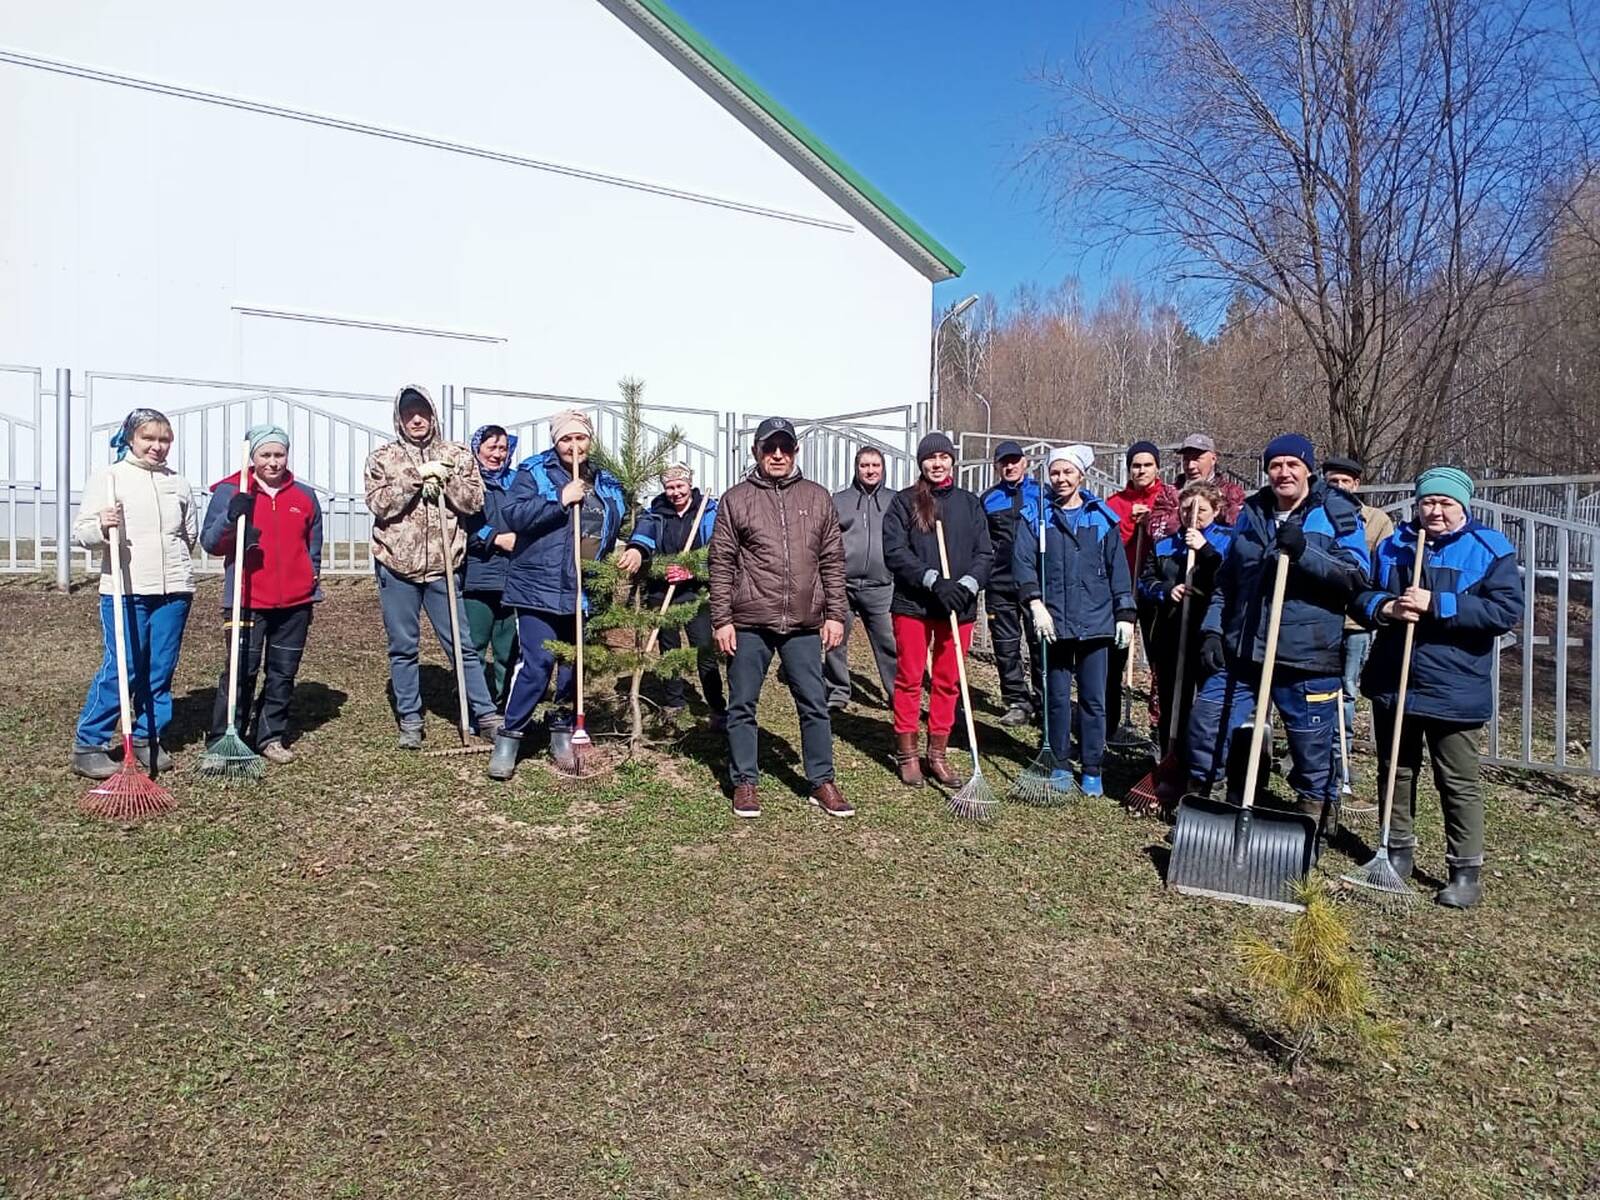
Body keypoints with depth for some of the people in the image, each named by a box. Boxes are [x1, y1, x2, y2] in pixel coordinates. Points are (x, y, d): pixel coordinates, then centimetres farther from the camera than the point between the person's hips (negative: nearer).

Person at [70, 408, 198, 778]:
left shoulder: (178, 483, 12)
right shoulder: (108, 476, 1)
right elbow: (80, 532, -5)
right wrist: (102, 528, -23)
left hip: (174, 589, 4)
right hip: (125, 589, -4)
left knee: (160, 670, 8)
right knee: (120, 668, -5)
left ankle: (147, 738, 20)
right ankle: (88, 745, 7)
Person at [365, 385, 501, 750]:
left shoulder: (457, 455, 7)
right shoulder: (382, 458, 4)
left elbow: (475, 501, -1)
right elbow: (379, 505, -9)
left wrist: (445, 478, -13)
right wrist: (416, 476, -17)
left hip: (444, 565, 0)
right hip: (397, 566, 0)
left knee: (462, 644, 3)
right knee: (403, 647, 8)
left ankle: (485, 715, 11)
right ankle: (410, 721, 20)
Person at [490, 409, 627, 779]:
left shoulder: (606, 485, 13)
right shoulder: (534, 472, -2)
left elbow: (614, 533, 25)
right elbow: (512, 514, -15)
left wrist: (635, 549, 10)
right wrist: (560, 501, -20)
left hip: (586, 593, 5)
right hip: (539, 588, -5)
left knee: (576, 665, 11)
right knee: (537, 664, -11)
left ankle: (562, 731, 27)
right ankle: (510, 736, 5)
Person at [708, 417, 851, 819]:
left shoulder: (817, 497, 9)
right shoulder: (735, 499, 3)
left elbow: (833, 560, 9)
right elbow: (721, 564, 1)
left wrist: (835, 614, 4)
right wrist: (721, 620, -4)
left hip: (804, 623, 2)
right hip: (749, 623, -1)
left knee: (814, 704, 7)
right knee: (742, 706, 7)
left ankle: (822, 782, 19)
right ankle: (744, 782, 20)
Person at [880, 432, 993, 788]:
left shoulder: (970, 503, 10)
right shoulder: (904, 502, 0)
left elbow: (985, 553, 5)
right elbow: (894, 551, -9)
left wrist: (966, 585, -13)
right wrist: (934, 581, -18)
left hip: (959, 607, 3)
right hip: (913, 605, -3)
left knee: (948, 682, 9)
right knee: (909, 680, 3)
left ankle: (938, 754, 20)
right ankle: (907, 754, 15)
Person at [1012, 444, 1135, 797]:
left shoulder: (1102, 516, 6)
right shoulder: (1038, 515, 2)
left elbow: (1118, 567, 8)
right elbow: (1022, 560, -6)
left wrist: (1125, 614, 4)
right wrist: (1036, 604, -17)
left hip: (1095, 621, 1)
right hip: (1055, 622, 0)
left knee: (1093, 699, 6)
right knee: (1057, 697, 9)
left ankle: (1092, 770, 16)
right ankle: (1059, 764, 22)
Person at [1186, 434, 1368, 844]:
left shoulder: (1338, 513, -1)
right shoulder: (1252, 512, 12)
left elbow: (1357, 575, -11)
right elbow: (1225, 579, 16)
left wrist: (1303, 552, -23)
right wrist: (1212, 629, 7)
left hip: (1307, 657, -4)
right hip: (1241, 650, 4)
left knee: (1312, 749, 7)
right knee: (1206, 727, 6)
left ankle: (1311, 824, 26)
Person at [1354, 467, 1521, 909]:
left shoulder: (1490, 550, -4)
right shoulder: (1391, 546, 7)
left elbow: (1507, 611, -15)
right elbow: (1359, 595, 9)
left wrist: (1437, 605, -22)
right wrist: (1386, 607, -13)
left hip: (1453, 689, -4)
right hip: (1392, 683, 4)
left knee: (1459, 784, 3)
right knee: (1396, 772, 15)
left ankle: (1466, 871, 14)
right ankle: (1398, 851, 30)